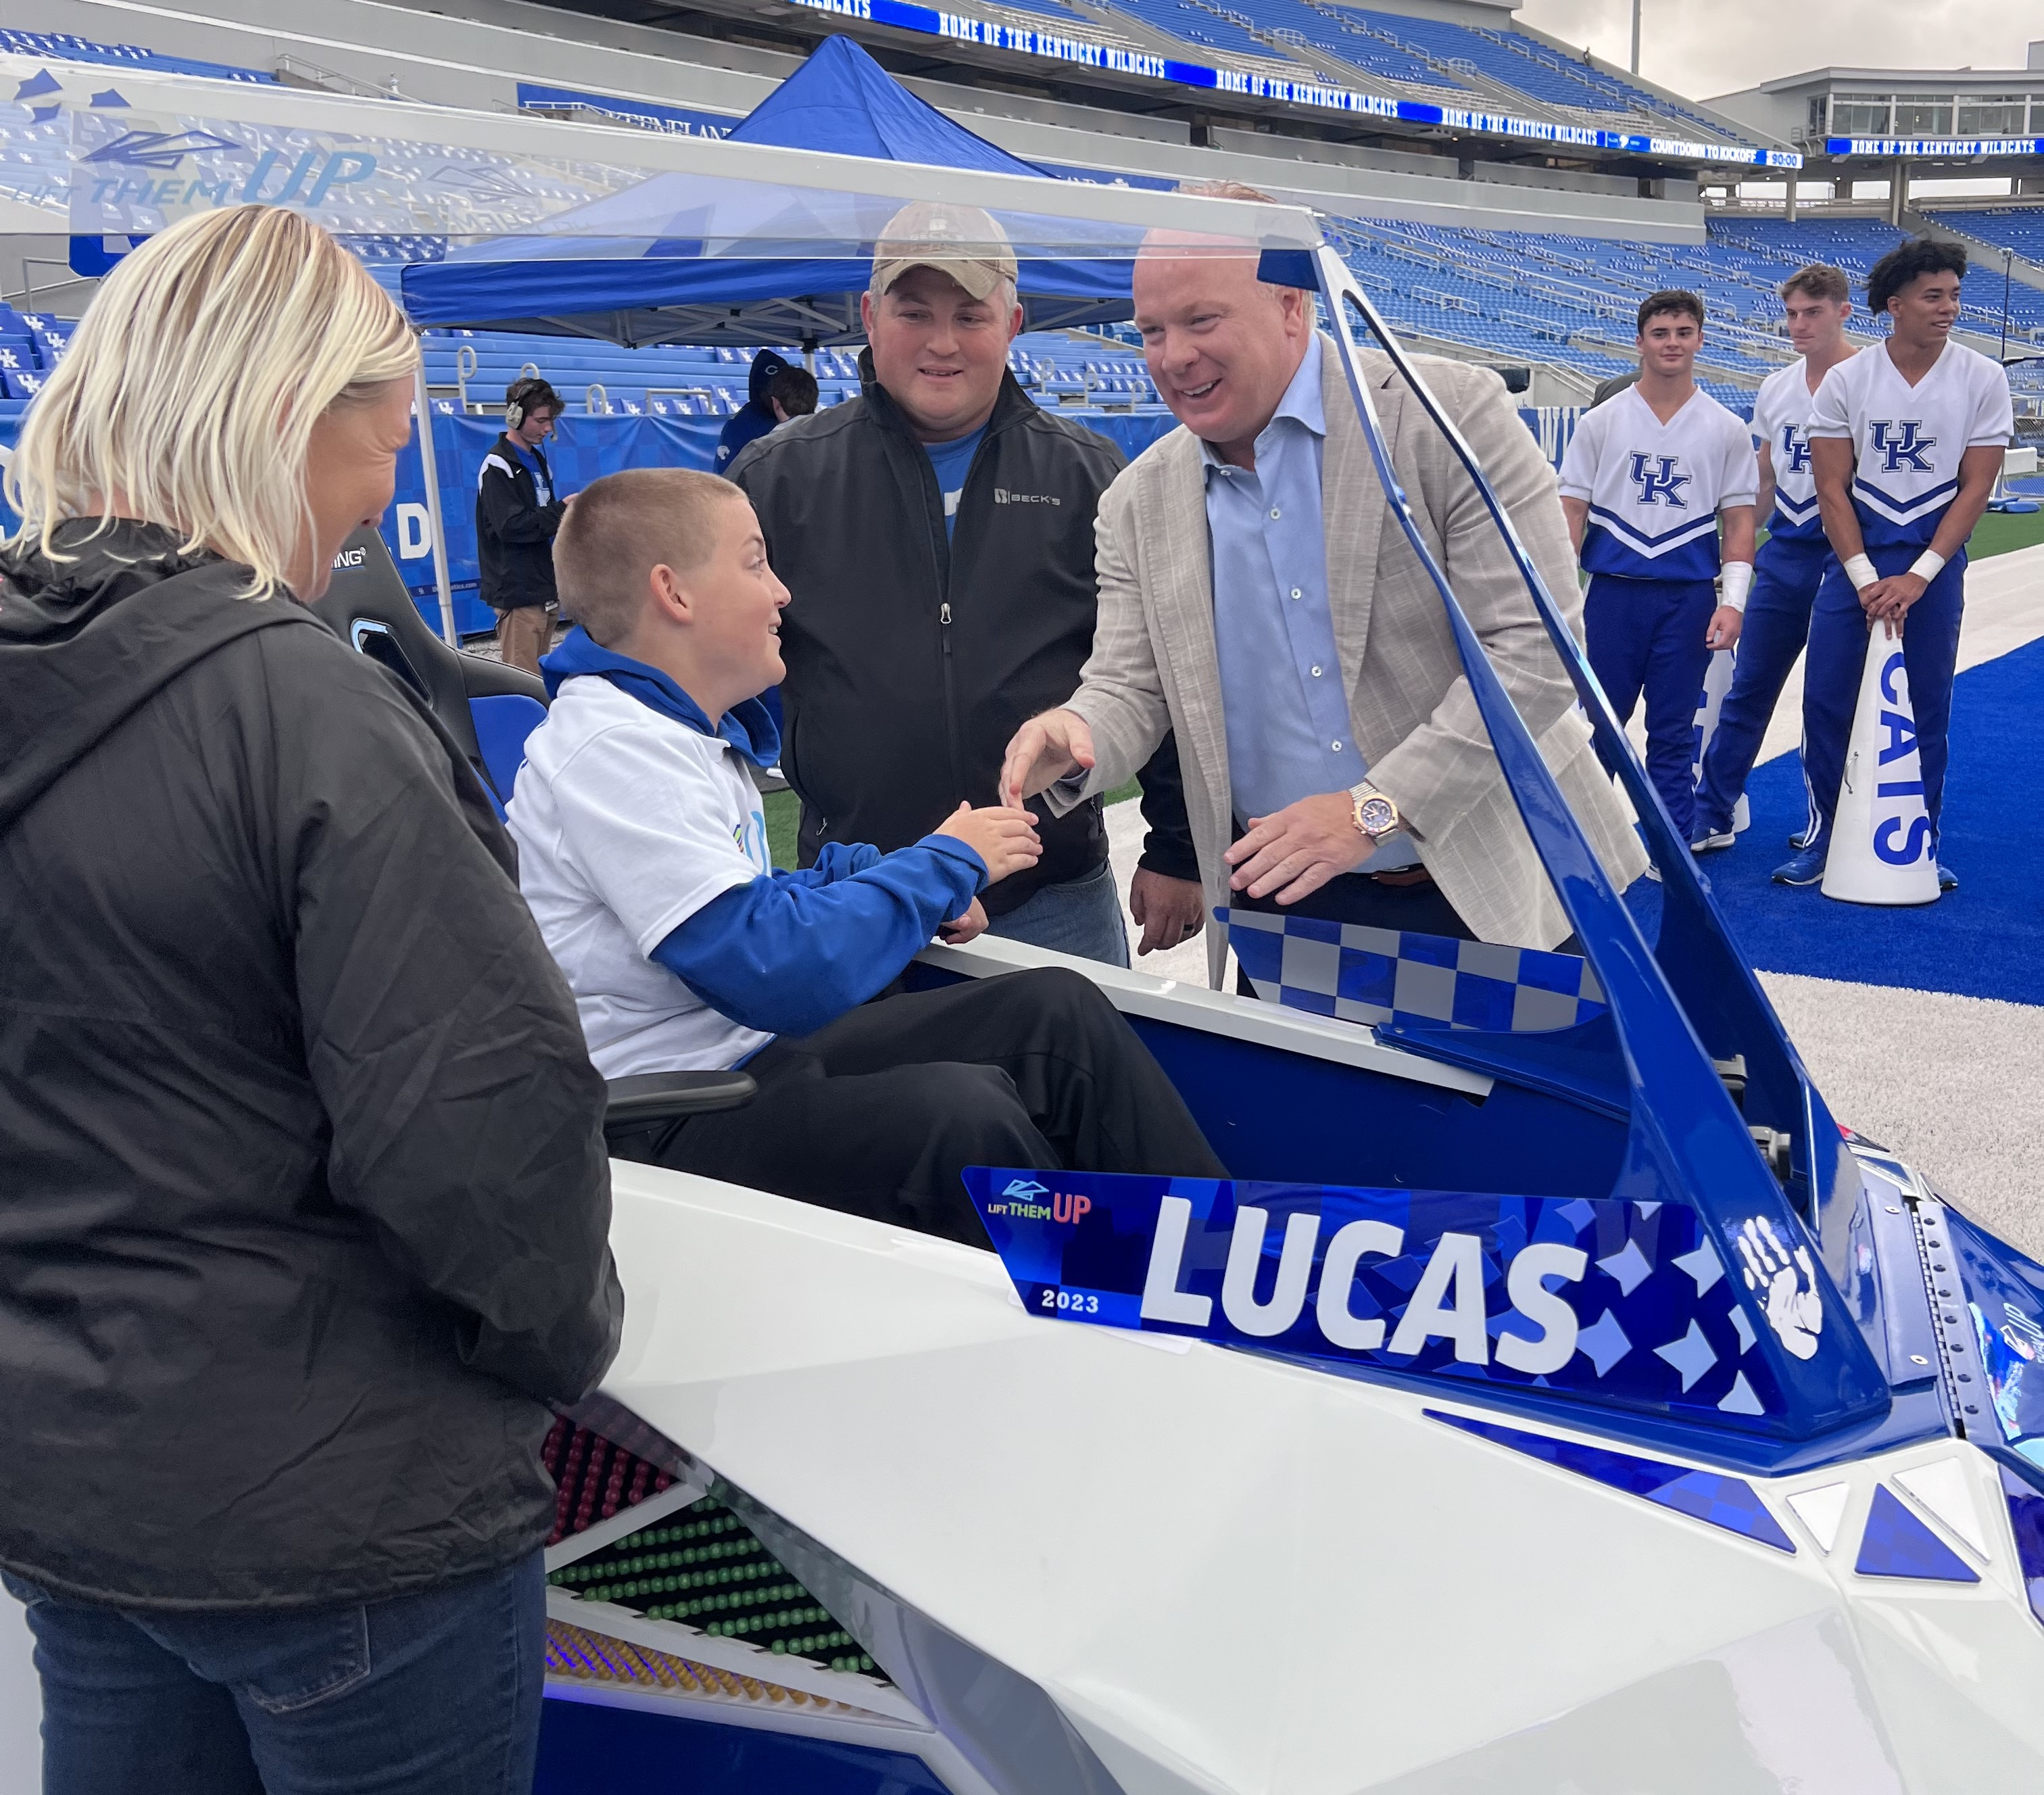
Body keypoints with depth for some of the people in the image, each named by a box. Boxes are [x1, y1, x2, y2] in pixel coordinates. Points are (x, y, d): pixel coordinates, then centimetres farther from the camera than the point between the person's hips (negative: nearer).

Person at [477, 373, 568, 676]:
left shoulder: (538, 459, 17)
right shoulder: (498, 466, -10)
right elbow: (511, 526, -21)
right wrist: (561, 510, -16)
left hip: (545, 589, 9)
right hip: (518, 591, -9)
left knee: (541, 677, 11)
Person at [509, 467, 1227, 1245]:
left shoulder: (694, 729, 14)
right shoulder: (611, 747, -19)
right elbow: (782, 973, -27)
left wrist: (911, 888, 6)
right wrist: (944, 863, -11)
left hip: (749, 1057, 10)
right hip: (660, 1121, -10)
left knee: (1058, 1011, -1)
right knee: (964, 1114, -32)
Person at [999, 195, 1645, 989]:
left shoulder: (1451, 415, -11)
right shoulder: (1140, 504, 3)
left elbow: (1533, 647, -15)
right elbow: (1129, 687, 4)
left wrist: (1376, 807, -22)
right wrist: (1072, 743, -20)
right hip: (1289, 902, 3)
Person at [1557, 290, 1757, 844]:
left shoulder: (1726, 429, 5)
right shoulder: (1600, 422, 4)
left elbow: (1739, 520, 5)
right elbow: (1572, 511, 4)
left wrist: (1733, 600, -4)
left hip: (1689, 599, 0)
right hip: (1613, 593, 0)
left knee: (1673, 731, 6)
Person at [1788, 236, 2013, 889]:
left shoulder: (1983, 380, -3)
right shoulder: (1845, 381, -3)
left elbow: (1976, 488, -3)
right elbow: (1832, 487, -3)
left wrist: (1918, 576, -11)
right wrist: (1866, 578, -11)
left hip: (1935, 560, 0)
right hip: (1854, 552, 0)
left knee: (1927, 706, 5)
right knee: (1826, 700, -1)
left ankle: (1922, 843, 17)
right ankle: (1823, 838, 12)